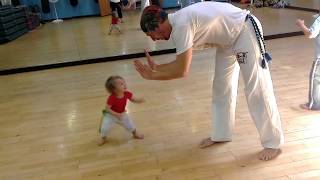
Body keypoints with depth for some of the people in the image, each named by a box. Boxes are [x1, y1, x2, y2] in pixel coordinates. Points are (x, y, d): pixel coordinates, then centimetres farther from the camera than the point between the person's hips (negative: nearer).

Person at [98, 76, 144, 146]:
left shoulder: (127, 93, -22)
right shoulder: (111, 98, -37)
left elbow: (134, 99, -8)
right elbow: (107, 109, -29)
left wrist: (140, 100, -30)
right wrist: (116, 114, -37)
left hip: (122, 114, 4)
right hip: (110, 115, -4)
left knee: (130, 125, 15)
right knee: (105, 128, -7)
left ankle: (135, 134, 47)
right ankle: (103, 138, 27)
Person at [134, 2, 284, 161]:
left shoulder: (181, 25, -30)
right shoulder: (178, 22, 0)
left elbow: (181, 71, -27)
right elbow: (181, 62, 7)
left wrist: (152, 75, -15)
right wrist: (156, 67, -1)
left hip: (245, 31, -10)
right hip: (228, 37, 10)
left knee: (256, 90, -6)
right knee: (221, 87, 12)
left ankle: (273, 143, 9)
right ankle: (221, 134, 26)